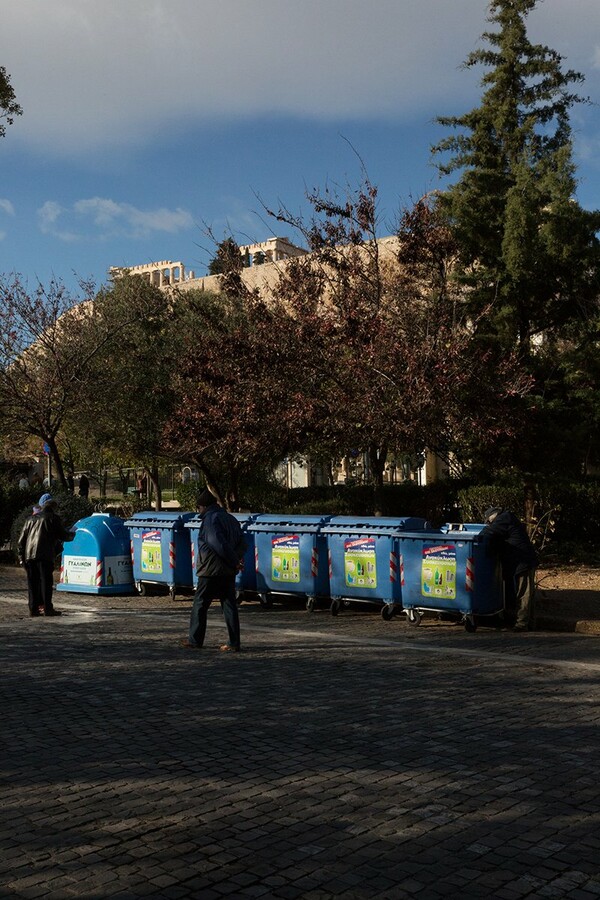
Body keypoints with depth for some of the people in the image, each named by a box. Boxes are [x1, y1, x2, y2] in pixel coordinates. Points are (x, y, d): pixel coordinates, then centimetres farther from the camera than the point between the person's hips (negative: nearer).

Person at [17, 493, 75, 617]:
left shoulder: (31, 519, 20)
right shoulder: (53, 517, 5)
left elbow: (21, 540, 18)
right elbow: (62, 535, 3)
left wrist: (21, 557, 21)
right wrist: (72, 534, 23)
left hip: (29, 555, 5)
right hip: (45, 555, -5)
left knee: (32, 582, 8)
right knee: (46, 581, -2)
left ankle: (33, 608, 6)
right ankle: (48, 608, -4)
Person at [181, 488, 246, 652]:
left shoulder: (210, 519, -12)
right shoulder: (231, 519, 15)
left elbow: (219, 544, -21)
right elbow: (242, 543, 13)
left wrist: (234, 561, -13)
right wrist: (237, 559, 0)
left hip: (211, 571, -7)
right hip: (229, 572, 7)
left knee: (200, 604, 5)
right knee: (229, 606, 8)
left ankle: (195, 641, 10)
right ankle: (234, 643, 6)